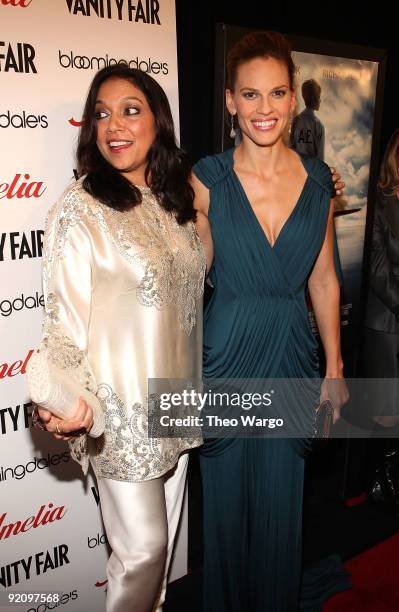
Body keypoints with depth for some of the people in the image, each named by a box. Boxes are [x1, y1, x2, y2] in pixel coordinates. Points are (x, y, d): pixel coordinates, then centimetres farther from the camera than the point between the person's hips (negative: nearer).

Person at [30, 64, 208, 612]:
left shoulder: (175, 201, 5)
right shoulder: (79, 209, -15)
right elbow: (65, 317, -17)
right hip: (121, 410, -6)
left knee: (166, 533, 23)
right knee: (143, 547, 7)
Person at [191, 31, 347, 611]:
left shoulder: (318, 180, 1)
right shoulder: (208, 178, -7)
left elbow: (323, 279, 6)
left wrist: (334, 366, 8)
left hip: (293, 356, 3)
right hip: (226, 354, -2)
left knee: (281, 502, 18)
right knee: (227, 498, 16)